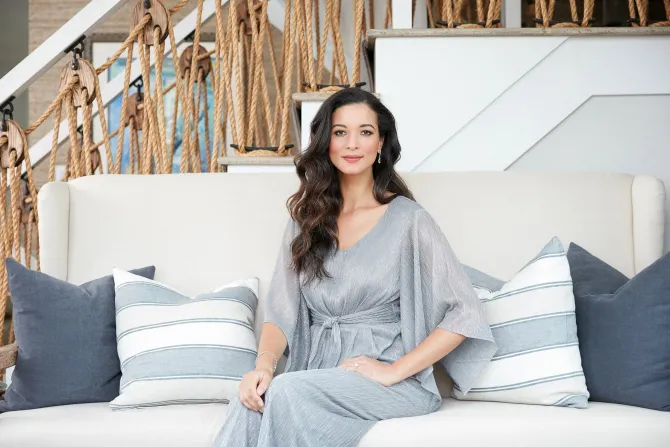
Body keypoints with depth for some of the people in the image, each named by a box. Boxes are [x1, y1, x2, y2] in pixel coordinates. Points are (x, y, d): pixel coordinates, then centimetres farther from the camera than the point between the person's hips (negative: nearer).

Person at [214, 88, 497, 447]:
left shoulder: (408, 219, -3)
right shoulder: (306, 219, 11)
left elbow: (465, 314, -7)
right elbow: (281, 311, 5)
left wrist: (394, 370, -13)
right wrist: (264, 364, -15)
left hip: (396, 383, -3)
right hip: (317, 375, 3)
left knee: (287, 391, -31)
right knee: (255, 398, -30)